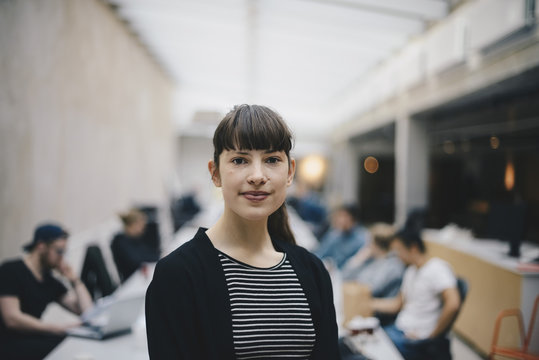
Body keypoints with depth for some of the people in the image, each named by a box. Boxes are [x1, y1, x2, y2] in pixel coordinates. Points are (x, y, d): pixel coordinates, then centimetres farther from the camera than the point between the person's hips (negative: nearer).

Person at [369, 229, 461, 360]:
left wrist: (432, 335, -19)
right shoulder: (411, 271, 15)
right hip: (399, 329, 9)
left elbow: (453, 304, -28)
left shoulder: (437, 268, -15)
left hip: (417, 338, -9)